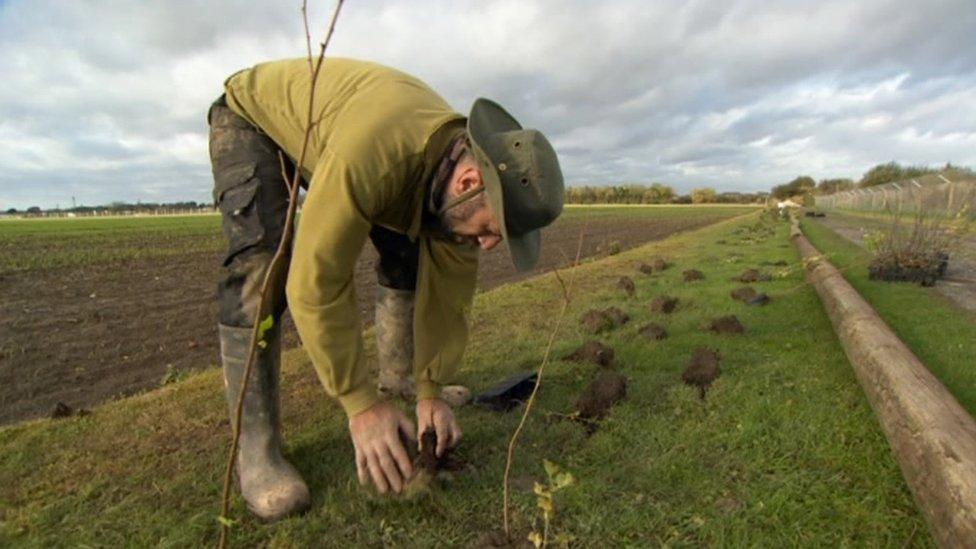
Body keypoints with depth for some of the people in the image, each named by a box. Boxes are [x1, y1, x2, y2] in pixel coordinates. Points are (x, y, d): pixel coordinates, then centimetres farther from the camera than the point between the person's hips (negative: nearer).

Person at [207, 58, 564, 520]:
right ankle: (256, 447, -14)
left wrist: (430, 391, -15)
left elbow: (447, 289, -14)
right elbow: (315, 282, -41)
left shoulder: (468, 159, -21)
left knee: (407, 251, -2)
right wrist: (362, 404, -34)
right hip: (250, 117, -5)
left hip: (323, 127, 6)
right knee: (261, 268, -25)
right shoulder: (369, 155, -46)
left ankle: (399, 375, 15)